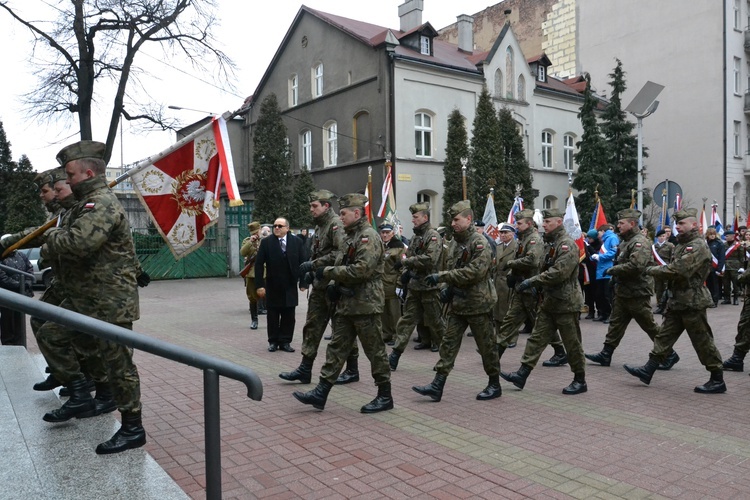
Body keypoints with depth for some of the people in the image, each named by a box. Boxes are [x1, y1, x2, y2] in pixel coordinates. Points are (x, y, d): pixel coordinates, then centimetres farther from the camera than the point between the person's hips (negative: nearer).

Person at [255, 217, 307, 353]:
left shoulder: (297, 242, 0)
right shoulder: (266, 242, -3)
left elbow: (303, 262, 0)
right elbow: (259, 264, -4)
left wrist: (303, 282, -5)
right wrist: (259, 285, -9)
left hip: (290, 286, 1)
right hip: (272, 287, -1)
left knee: (288, 316, 6)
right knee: (272, 316, 8)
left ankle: (285, 341, 17)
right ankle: (273, 341, 21)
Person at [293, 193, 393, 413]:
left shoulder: (368, 236, -13)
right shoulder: (351, 237, 17)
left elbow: (362, 270, -25)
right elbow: (342, 265, 22)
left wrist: (327, 272, -17)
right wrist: (333, 283, 0)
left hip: (366, 304, -9)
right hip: (347, 303, 9)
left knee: (375, 350, 1)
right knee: (337, 348, 9)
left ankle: (385, 396, 14)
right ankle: (321, 392, 14)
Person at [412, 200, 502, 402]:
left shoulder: (479, 243, -14)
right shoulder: (456, 242, 12)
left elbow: (475, 272, -25)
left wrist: (442, 277, -25)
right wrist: (445, 287, 0)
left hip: (478, 303, -7)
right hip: (458, 303, 8)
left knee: (486, 345, 5)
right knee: (449, 343, 4)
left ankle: (494, 385, 21)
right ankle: (437, 385, 6)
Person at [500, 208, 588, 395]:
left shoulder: (567, 244, -16)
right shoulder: (550, 243, 14)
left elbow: (559, 272, -26)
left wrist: (532, 281, -23)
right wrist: (538, 286, 9)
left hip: (565, 302, -9)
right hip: (549, 301, 9)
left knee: (572, 343, 3)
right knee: (537, 337, 6)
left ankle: (580, 381, 17)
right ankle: (522, 374, 8)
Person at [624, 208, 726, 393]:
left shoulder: (697, 246, -16)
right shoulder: (682, 243, 15)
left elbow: (678, 270, -26)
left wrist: (652, 270, -14)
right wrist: (659, 270, -1)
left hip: (692, 302, -10)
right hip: (678, 300, 10)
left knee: (702, 341, 0)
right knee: (665, 336, 10)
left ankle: (717, 380, 12)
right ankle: (648, 370, 14)